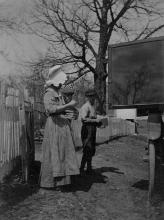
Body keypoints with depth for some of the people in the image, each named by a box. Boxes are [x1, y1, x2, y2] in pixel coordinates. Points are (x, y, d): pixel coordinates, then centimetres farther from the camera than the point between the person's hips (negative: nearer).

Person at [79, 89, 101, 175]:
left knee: (92, 150, 12)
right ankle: (81, 169, -2)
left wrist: (98, 123, 10)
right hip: (87, 130, -9)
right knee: (87, 150, -10)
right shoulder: (85, 107, -11)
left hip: (93, 130, 9)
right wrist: (95, 120, -22)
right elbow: (83, 119, -23)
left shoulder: (93, 107, 19)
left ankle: (89, 168, 20)